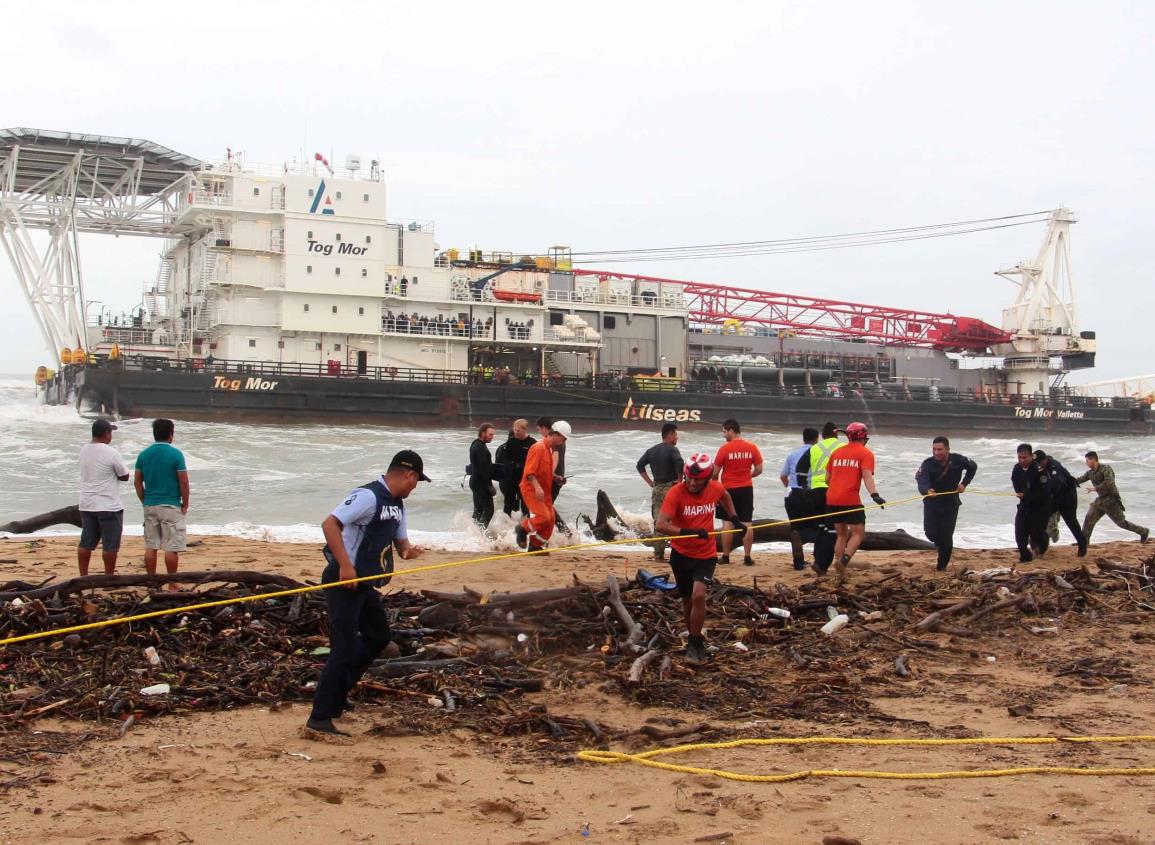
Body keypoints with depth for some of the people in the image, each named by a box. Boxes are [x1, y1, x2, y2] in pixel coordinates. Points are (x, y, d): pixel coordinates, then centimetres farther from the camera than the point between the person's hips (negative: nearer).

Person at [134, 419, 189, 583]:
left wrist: (145, 501, 15)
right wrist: (185, 504, 0)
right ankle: (172, 585, 3)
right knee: (171, 548, 0)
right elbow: (183, 482, -10)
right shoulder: (176, 454, -10)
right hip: (171, 506, -5)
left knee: (150, 547, 10)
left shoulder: (143, 455, 4)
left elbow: (137, 482, 6)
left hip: (150, 506, 5)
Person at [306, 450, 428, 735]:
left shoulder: (397, 504, 12)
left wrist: (408, 550, -4)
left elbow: (400, 540, 20)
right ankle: (320, 717, -7)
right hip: (343, 580, -10)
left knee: (379, 636, 21)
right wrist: (345, 565, -31)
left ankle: (336, 693, 32)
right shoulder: (369, 496, -19)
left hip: (365, 583, 10)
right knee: (345, 648, -12)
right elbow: (329, 524, -27)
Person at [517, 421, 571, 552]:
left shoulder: (550, 449, 15)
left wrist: (555, 477, 12)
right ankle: (523, 528, 3)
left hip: (544, 491, 10)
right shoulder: (538, 448, -15)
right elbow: (529, 472, -22)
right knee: (544, 517, -21)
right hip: (532, 490, -10)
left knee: (551, 520, 5)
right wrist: (537, 487, -33)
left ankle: (535, 546, 16)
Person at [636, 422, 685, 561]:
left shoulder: (651, 450, 11)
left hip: (657, 489, 6)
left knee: (658, 522, 8)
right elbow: (680, 465, -25)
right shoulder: (672, 450, -9)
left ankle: (658, 554, 8)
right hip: (671, 487, -6)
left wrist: (650, 482, 12)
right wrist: (679, 480, -11)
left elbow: (640, 465, 12)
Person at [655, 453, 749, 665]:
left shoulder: (715, 489, -10)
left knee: (698, 595, -19)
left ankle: (694, 643, -4)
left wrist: (734, 519, 13)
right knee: (687, 600, 13)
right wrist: (690, 532, -40)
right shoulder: (675, 493, -21)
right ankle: (694, 638, 34)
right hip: (681, 554, 0)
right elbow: (661, 525, -31)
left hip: (706, 555, 0)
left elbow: (725, 496, 18)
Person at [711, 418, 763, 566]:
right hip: (746, 489, 3)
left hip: (729, 489, -3)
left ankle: (725, 556, 7)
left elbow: (715, 472, -6)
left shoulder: (725, 448, -10)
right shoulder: (752, 448, 0)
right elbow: (759, 470, 3)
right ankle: (747, 557, 4)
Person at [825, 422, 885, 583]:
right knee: (858, 533, 2)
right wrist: (875, 495, -27)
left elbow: (827, 478, 19)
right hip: (850, 500, -6)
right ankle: (844, 560, -22)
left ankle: (841, 570, 13)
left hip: (832, 499, 6)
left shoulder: (837, 452, 17)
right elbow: (867, 475, -16)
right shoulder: (865, 453, 1)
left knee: (841, 534, 17)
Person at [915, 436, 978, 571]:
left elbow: (973, 467, 9)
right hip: (932, 503, 0)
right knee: (930, 533, -3)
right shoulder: (928, 464, -19)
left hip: (950, 504, 0)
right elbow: (921, 481, -35)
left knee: (946, 537, -3)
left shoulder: (957, 460, -13)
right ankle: (942, 545, 33)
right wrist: (927, 491, -57)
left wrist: (964, 483, -1)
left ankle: (942, 565, 15)